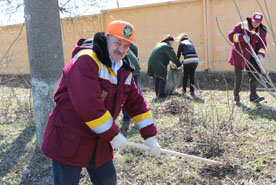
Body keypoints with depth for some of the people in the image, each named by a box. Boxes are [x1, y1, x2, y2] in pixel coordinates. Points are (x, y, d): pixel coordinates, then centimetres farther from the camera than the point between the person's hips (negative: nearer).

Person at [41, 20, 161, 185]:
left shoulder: (124, 70, 7)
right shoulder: (86, 60, -21)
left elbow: (136, 103, 12)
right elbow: (88, 106, -29)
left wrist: (150, 135, 6)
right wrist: (113, 134, -19)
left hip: (99, 141, 8)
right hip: (68, 140, -8)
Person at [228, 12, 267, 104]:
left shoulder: (262, 31, 7)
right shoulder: (241, 26, -5)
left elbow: (262, 44, 3)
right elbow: (231, 36, -11)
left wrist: (261, 54, -16)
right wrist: (242, 36, -27)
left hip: (250, 58, 4)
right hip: (239, 55, -4)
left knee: (255, 76, 2)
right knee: (238, 78, -3)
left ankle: (253, 96, 20)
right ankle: (236, 96, 14)